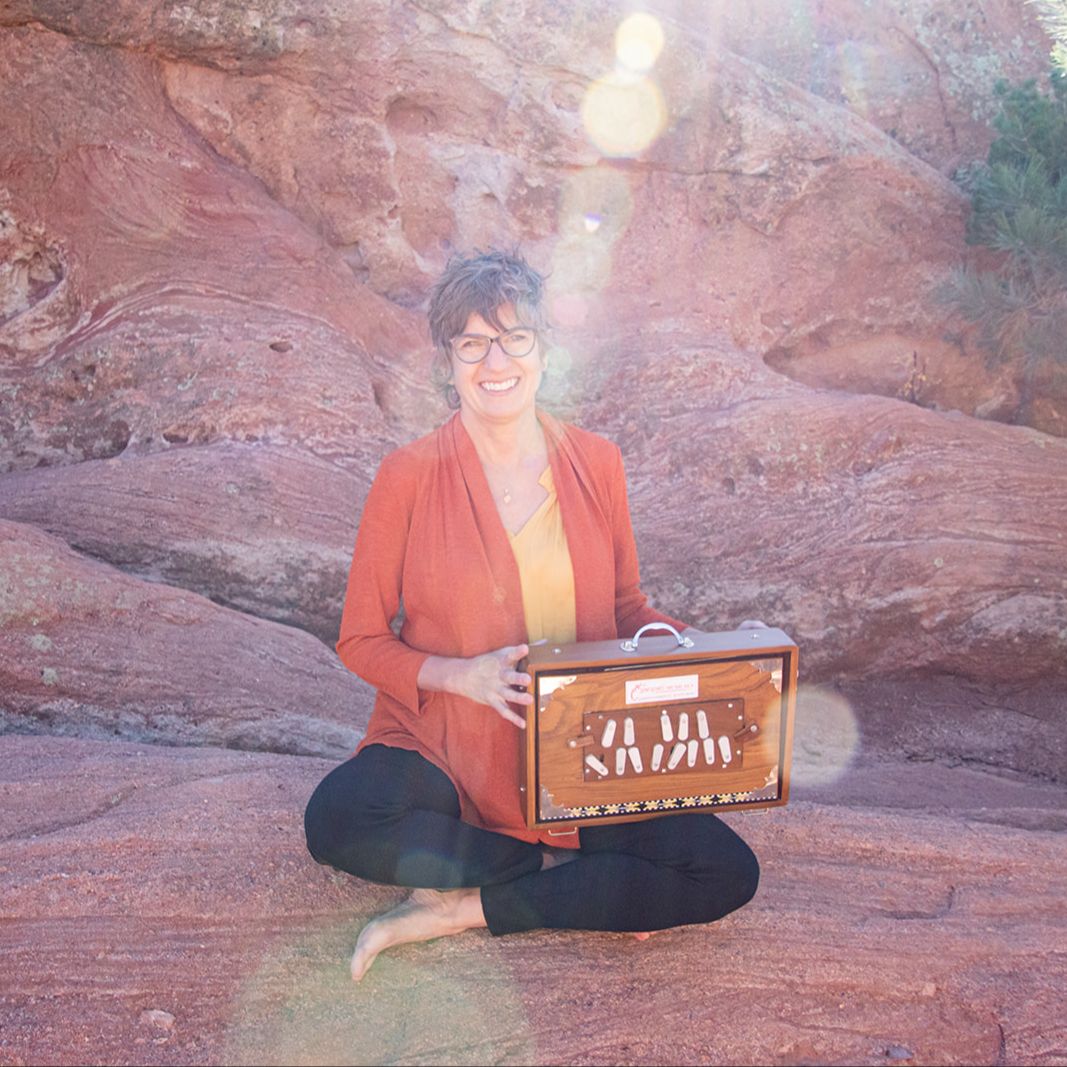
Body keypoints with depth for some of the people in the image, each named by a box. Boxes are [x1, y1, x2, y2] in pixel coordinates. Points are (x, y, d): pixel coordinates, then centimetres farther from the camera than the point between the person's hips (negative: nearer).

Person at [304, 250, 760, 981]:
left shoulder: (596, 464, 2)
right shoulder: (410, 477, -7)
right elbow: (362, 640, -2)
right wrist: (463, 676, -21)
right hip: (446, 753, -2)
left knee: (729, 873, -15)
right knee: (339, 819, -33)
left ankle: (466, 909, -8)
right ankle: (567, 876, -10)